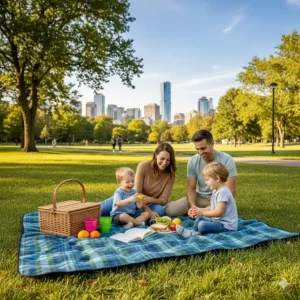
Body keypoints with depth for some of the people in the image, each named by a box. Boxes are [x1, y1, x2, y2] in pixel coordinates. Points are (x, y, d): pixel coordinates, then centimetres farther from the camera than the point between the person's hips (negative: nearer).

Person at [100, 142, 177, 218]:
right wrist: (149, 211, -34)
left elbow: (164, 200, -15)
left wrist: (150, 199, -36)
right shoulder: (143, 166, -19)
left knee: (160, 210, -37)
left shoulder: (170, 175, -13)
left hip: (150, 205, 2)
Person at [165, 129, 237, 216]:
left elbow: (230, 191, -17)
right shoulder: (193, 161, -8)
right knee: (169, 210, -14)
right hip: (200, 197, 3)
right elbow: (191, 188, -3)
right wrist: (193, 207, -23)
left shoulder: (227, 160, -17)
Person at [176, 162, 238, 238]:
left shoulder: (223, 192, -21)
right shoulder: (216, 191, 13)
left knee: (202, 225, -28)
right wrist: (199, 209, 7)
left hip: (227, 225, -11)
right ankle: (192, 231, -3)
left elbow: (219, 212, -25)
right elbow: (213, 209, 15)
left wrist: (202, 212, -17)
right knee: (200, 219, 18)